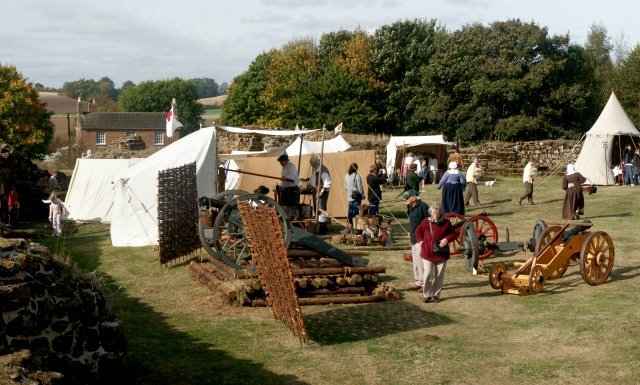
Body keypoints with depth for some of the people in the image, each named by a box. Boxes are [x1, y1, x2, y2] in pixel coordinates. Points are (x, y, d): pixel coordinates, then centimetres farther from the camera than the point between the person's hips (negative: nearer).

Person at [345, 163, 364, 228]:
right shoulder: (357, 176, -14)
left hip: (349, 196, 6)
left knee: (350, 210, 10)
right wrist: (362, 194, -2)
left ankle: (350, 223, 13)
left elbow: (346, 186, 15)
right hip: (357, 196, -6)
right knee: (356, 209, -3)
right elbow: (360, 186, -12)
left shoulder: (346, 176, 7)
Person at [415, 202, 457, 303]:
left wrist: (447, 239, -11)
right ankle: (427, 295, 8)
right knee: (428, 274, -6)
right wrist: (420, 240, 0)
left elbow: (453, 234, 7)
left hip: (441, 254, 1)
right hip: (428, 253, -1)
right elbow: (418, 230, 13)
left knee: (439, 276, 7)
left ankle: (436, 295, 20)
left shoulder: (446, 223, -2)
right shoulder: (426, 222, -3)